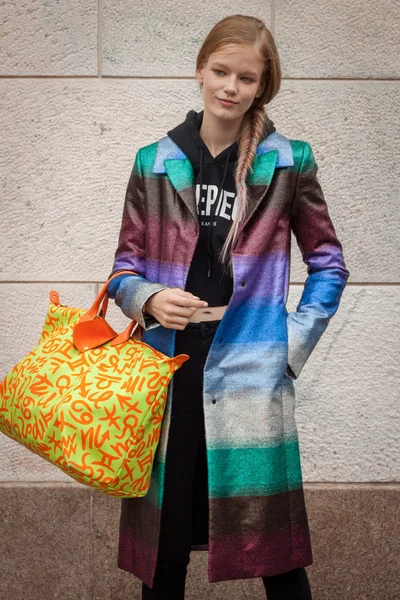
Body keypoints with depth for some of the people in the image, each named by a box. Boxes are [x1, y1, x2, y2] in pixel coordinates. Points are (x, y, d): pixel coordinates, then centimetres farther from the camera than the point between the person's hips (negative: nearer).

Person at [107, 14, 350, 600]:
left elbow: (329, 264, 9)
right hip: (165, 374, 2)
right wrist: (149, 299, -11)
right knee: (163, 545, 10)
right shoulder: (154, 162, 7)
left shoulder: (288, 162, 3)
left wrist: (294, 343, -1)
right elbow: (125, 267, 10)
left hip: (250, 375, -1)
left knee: (273, 549, 3)